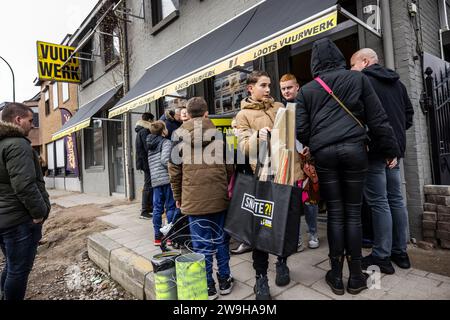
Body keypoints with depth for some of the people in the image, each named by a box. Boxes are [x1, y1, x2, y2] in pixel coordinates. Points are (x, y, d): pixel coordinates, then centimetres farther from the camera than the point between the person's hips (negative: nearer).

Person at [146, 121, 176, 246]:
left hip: (155, 180, 6)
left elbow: (149, 163, 18)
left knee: (157, 208, 9)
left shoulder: (150, 144, 18)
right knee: (170, 207, 2)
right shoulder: (166, 142, -4)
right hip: (167, 178, -6)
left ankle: (157, 237, 14)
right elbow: (164, 160, -16)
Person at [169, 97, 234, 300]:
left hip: (194, 198, -1)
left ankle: (208, 286, 20)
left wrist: (178, 197, 12)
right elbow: (229, 166, 5)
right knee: (221, 239, 15)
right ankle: (225, 280, 27)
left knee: (201, 243, 8)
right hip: (219, 197, 2)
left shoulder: (179, 135, 1)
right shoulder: (218, 133, 3)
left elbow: (174, 170, 1)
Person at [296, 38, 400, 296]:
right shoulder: (358, 78, 9)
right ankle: (356, 277, 17)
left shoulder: (307, 90, 10)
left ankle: (337, 277, 14)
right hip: (354, 149, 0)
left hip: (324, 153, 0)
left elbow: (301, 128, 5)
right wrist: (391, 150, 13)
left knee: (335, 214, 7)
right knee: (353, 213, 7)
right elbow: (378, 119, 6)